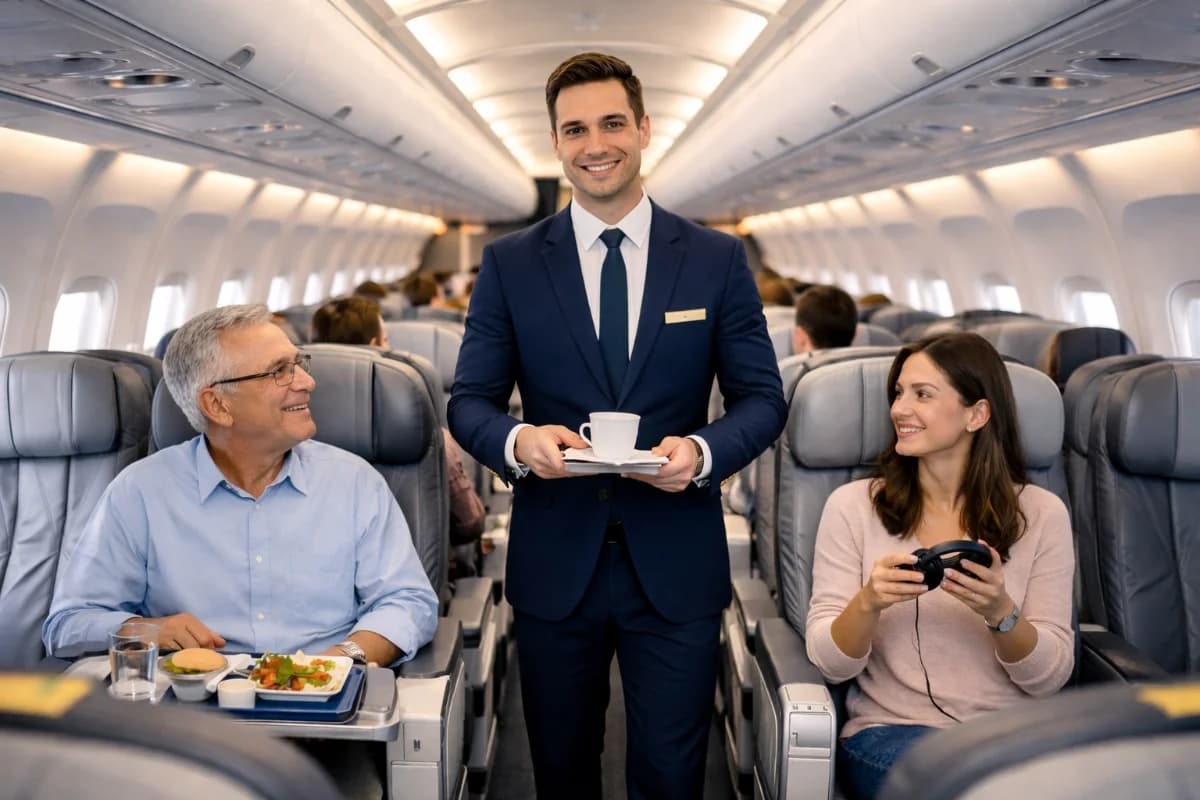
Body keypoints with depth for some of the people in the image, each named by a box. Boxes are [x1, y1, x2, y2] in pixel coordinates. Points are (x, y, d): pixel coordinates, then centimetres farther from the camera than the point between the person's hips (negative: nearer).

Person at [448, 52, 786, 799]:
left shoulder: (718, 259, 1)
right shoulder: (509, 263, 1)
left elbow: (763, 398, 2)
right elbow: (469, 401, 2)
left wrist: (703, 451, -19)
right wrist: (517, 440, -20)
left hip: (675, 562, -1)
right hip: (555, 561, 1)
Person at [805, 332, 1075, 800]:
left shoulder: (1040, 514, 1)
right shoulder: (853, 506, 0)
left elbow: (1052, 677, -1)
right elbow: (829, 663, -3)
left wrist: (1001, 613, -22)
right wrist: (868, 603, -24)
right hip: (890, 730, -2)